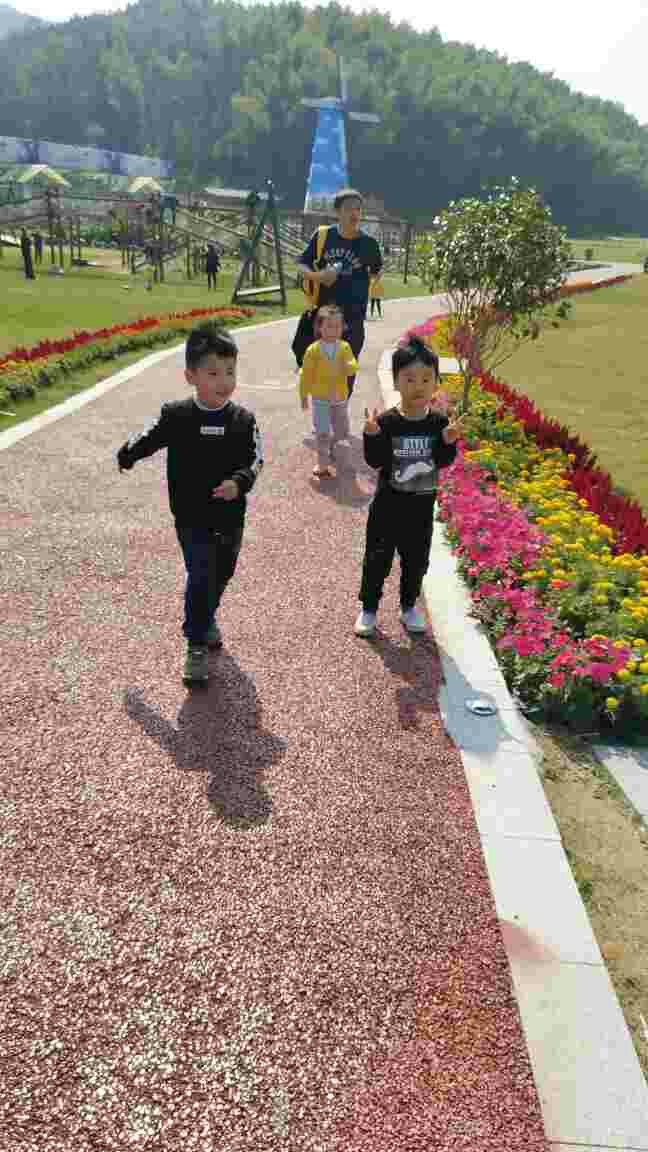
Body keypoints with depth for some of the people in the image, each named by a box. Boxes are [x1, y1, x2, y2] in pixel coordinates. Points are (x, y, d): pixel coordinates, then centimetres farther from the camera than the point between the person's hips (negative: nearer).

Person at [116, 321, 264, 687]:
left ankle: (207, 619, 48)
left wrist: (240, 481, -23)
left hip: (231, 517, 3)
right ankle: (197, 645, 1)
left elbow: (256, 459, -5)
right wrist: (128, 455, 16)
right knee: (200, 577, -10)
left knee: (222, 574, 20)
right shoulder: (176, 416, -9)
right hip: (192, 519, -3)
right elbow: (150, 437, 10)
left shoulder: (243, 419, -6)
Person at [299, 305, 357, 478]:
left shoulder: (345, 347, -4)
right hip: (320, 398, -3)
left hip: (340, 398, 3)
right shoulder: (313, 350, -11)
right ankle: (322, 464, 0)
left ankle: (330, 445, 48)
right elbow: (306, 375, -4)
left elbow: (353, 367, -16)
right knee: (323, 432, -11)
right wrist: (304, 396, -1)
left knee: (342, 431, 16)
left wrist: (347, 366, -40)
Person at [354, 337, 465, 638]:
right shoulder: (386, 422, -12)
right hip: (388, 504, -2)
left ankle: (409, 607, 33)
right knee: (377, 559, 6)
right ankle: (368, 608, 22)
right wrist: (372, 435, -30)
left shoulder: (439, 422, -5)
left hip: (422, 506, 2)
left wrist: (448, 441, -24)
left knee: (416, 560, 14)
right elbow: (376, 461, -16)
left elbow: (444, 461, -7)